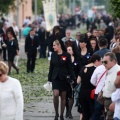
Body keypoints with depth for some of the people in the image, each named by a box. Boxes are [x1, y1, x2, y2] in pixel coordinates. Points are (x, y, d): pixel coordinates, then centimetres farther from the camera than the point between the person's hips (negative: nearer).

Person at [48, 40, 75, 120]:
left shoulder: (66, 55, -5)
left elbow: (70, 68, -3)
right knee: (55, 95, -14)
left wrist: (72, 78, -7)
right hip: (55, 77, 2)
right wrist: (49, 79, 8)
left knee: (63, 97, 5)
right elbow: (51, 67, 10)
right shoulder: (53, 55, 5)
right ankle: (56, 113, -1)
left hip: (64, 78, -1)